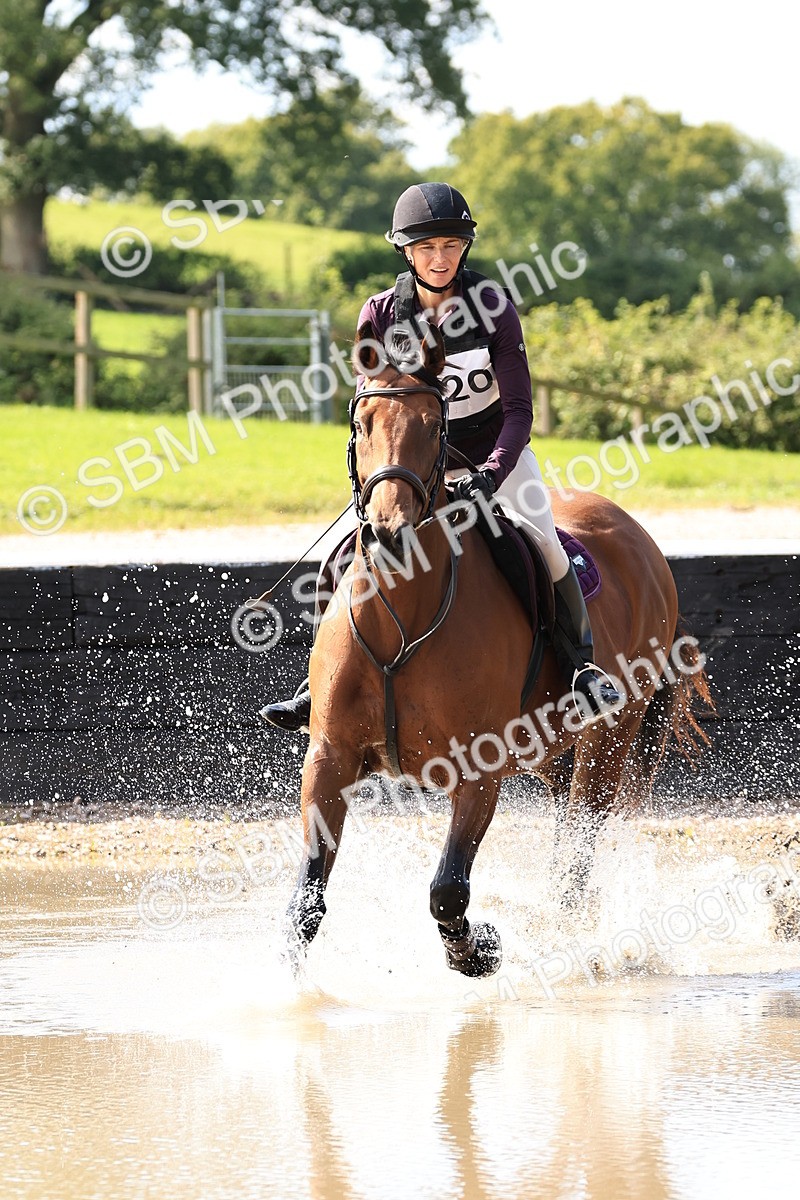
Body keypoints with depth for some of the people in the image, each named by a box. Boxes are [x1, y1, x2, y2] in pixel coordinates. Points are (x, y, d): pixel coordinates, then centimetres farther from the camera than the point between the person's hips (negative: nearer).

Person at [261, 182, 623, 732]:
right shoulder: (381, 315, -9)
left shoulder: (493, 306, -14)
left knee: (541, 547, -27)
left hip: (497, 454, -2)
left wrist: (491, 475, -32)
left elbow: (518, 408, -16)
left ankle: (581, 665, -10)